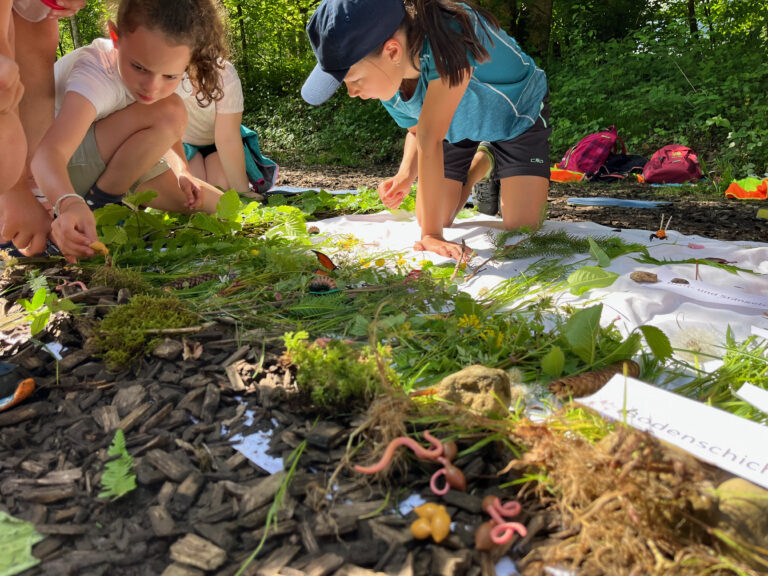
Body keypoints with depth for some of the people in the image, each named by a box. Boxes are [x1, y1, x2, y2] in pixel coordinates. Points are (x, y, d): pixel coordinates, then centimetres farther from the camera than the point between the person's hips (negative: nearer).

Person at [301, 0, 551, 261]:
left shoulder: (449, 37, -44)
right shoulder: (384, 78, -22)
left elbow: (430, 138, -47)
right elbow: (417, 131, -5)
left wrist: (432, 234, -42)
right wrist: (405, 175, -26)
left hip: (519, 115, -4)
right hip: (459, 125, 5)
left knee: (521, 230, -12)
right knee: (433, 220, 2)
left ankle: (489, 165, 17)